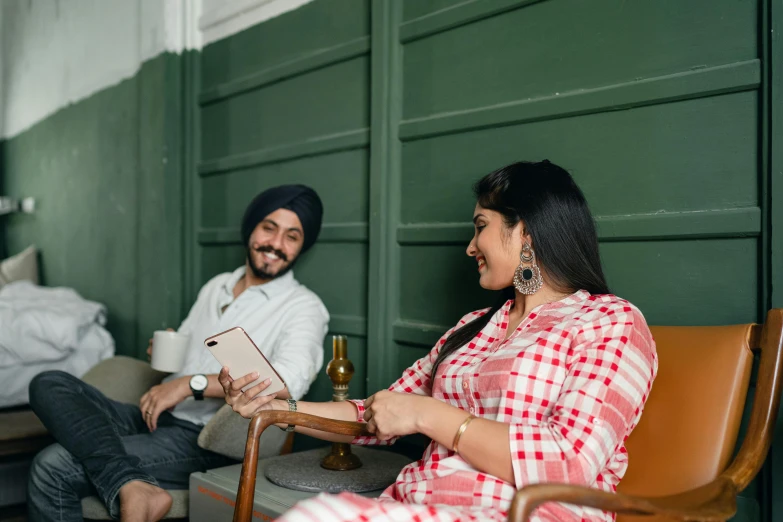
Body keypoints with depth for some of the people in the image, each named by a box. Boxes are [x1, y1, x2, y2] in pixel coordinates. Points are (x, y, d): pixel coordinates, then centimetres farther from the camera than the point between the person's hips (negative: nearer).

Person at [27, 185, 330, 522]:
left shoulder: (303, 307, -5)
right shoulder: (216, 287, 20)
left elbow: (290, 380, -25)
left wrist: (191, 383, -24)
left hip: (205, 441, -8)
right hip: (153, 419, 9)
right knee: (48, 384, -17)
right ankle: (133, 489, -30)